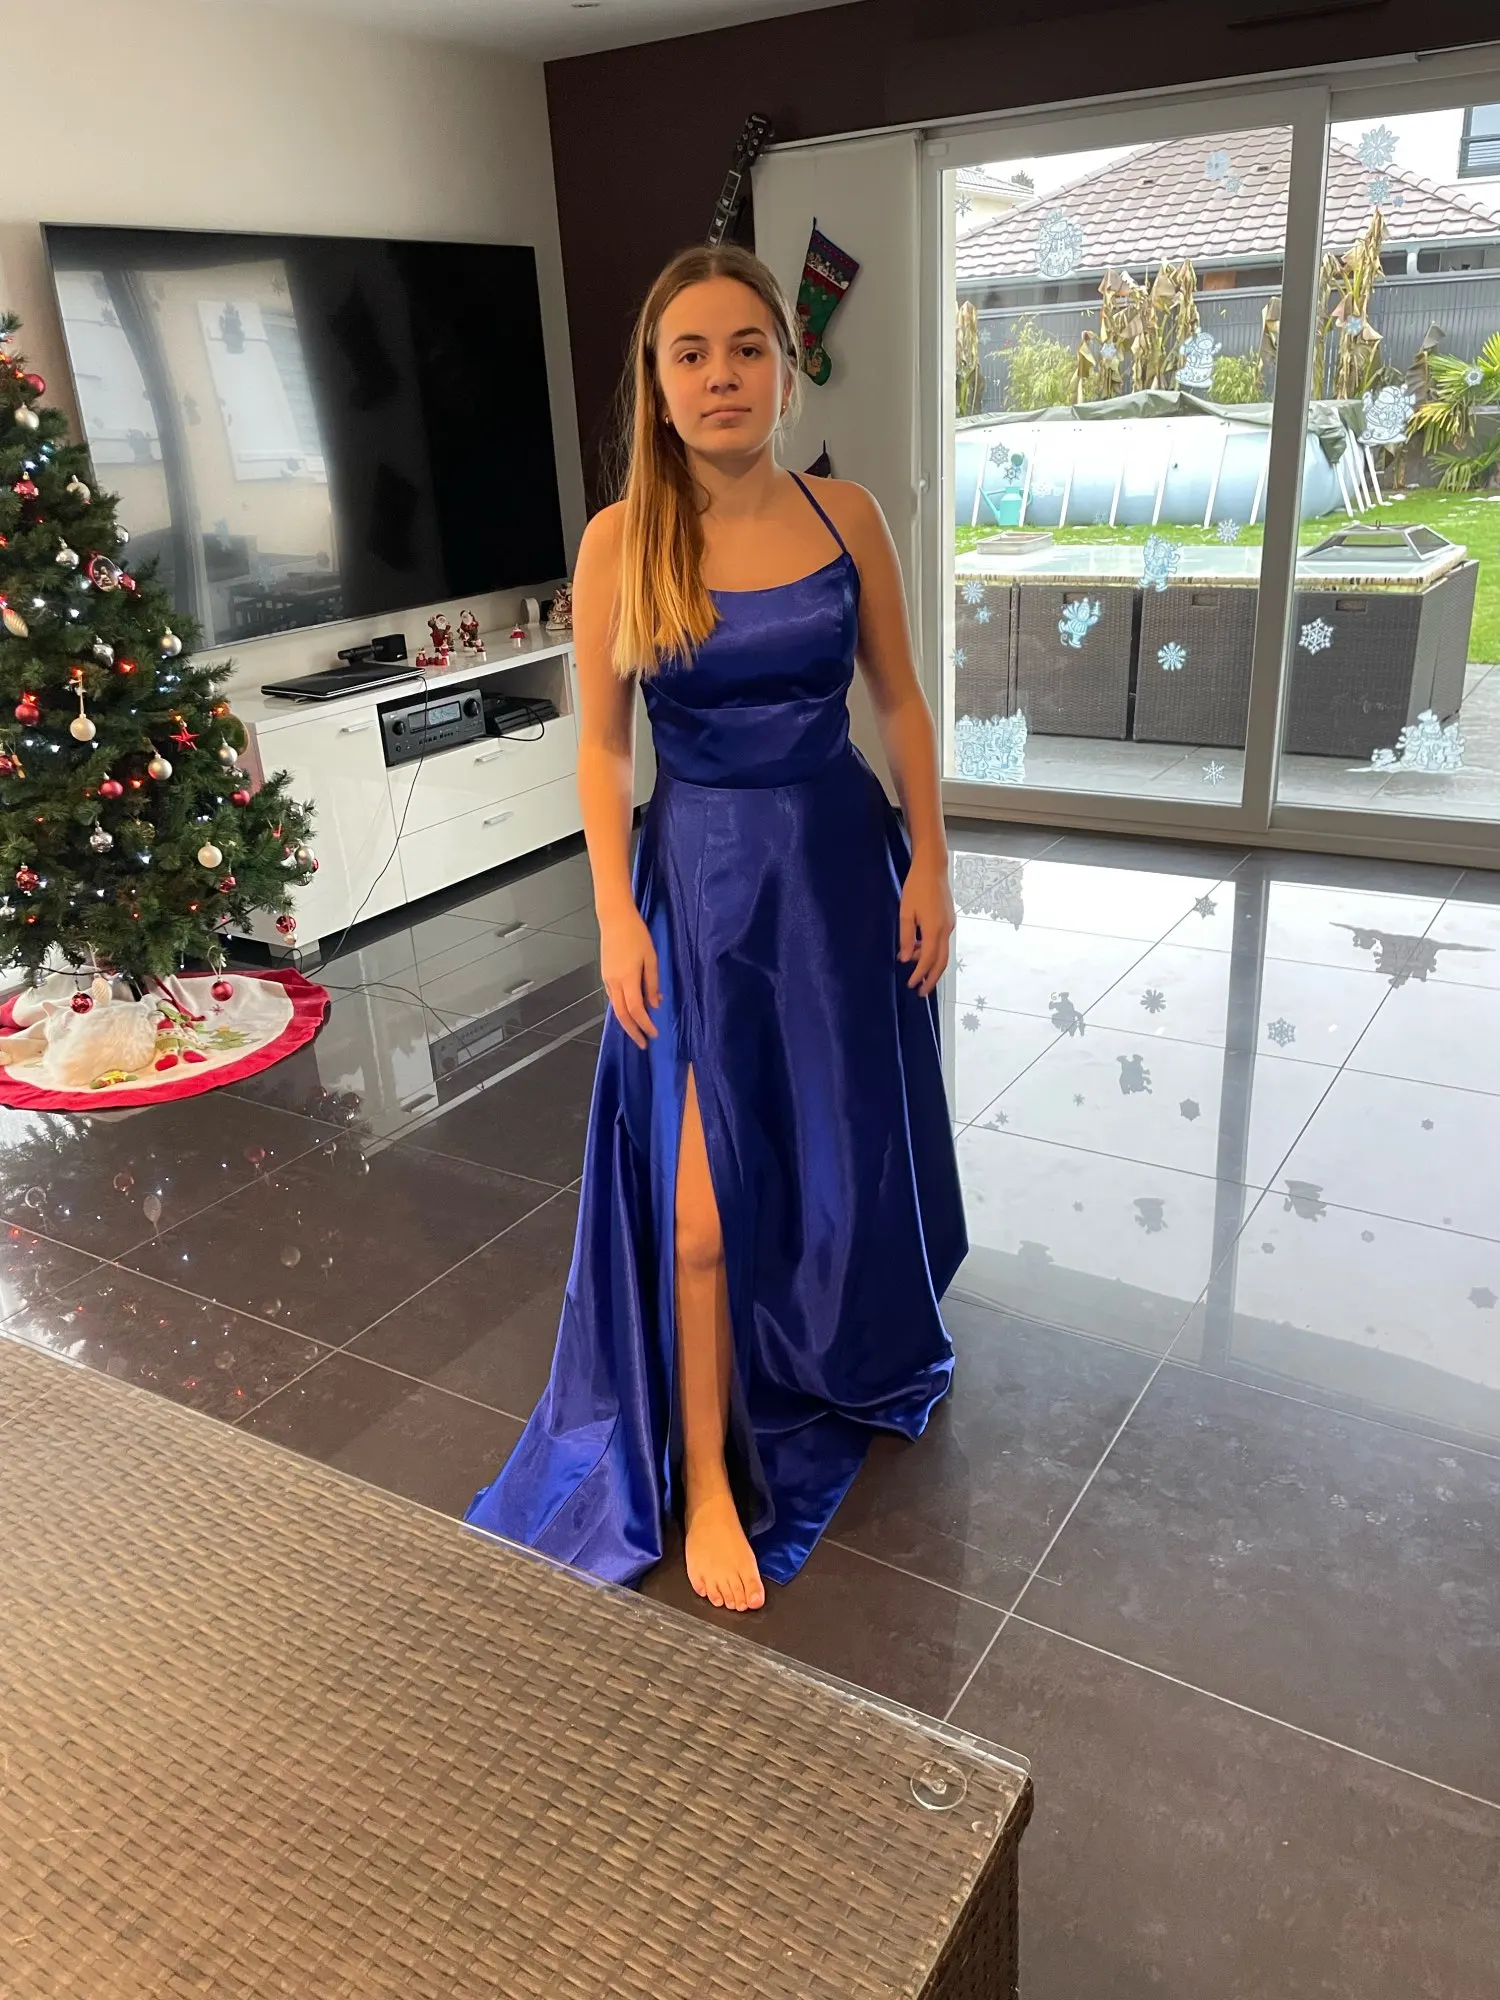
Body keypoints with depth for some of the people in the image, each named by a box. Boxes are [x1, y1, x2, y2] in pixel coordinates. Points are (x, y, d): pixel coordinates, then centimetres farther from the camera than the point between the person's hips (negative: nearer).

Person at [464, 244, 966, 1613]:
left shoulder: (846, 517, -1)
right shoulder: (621, 540, -7)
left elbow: (900, 698, 5)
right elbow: (603, 742, -4)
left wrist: (929, 868, 0)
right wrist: (615, 915, -10)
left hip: (843, 858, 3)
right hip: (702, 872, -3)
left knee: (853, 1143, 17)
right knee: (708, 1194, -2)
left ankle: (859, 1363, 47)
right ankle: (706, 1478, 16)